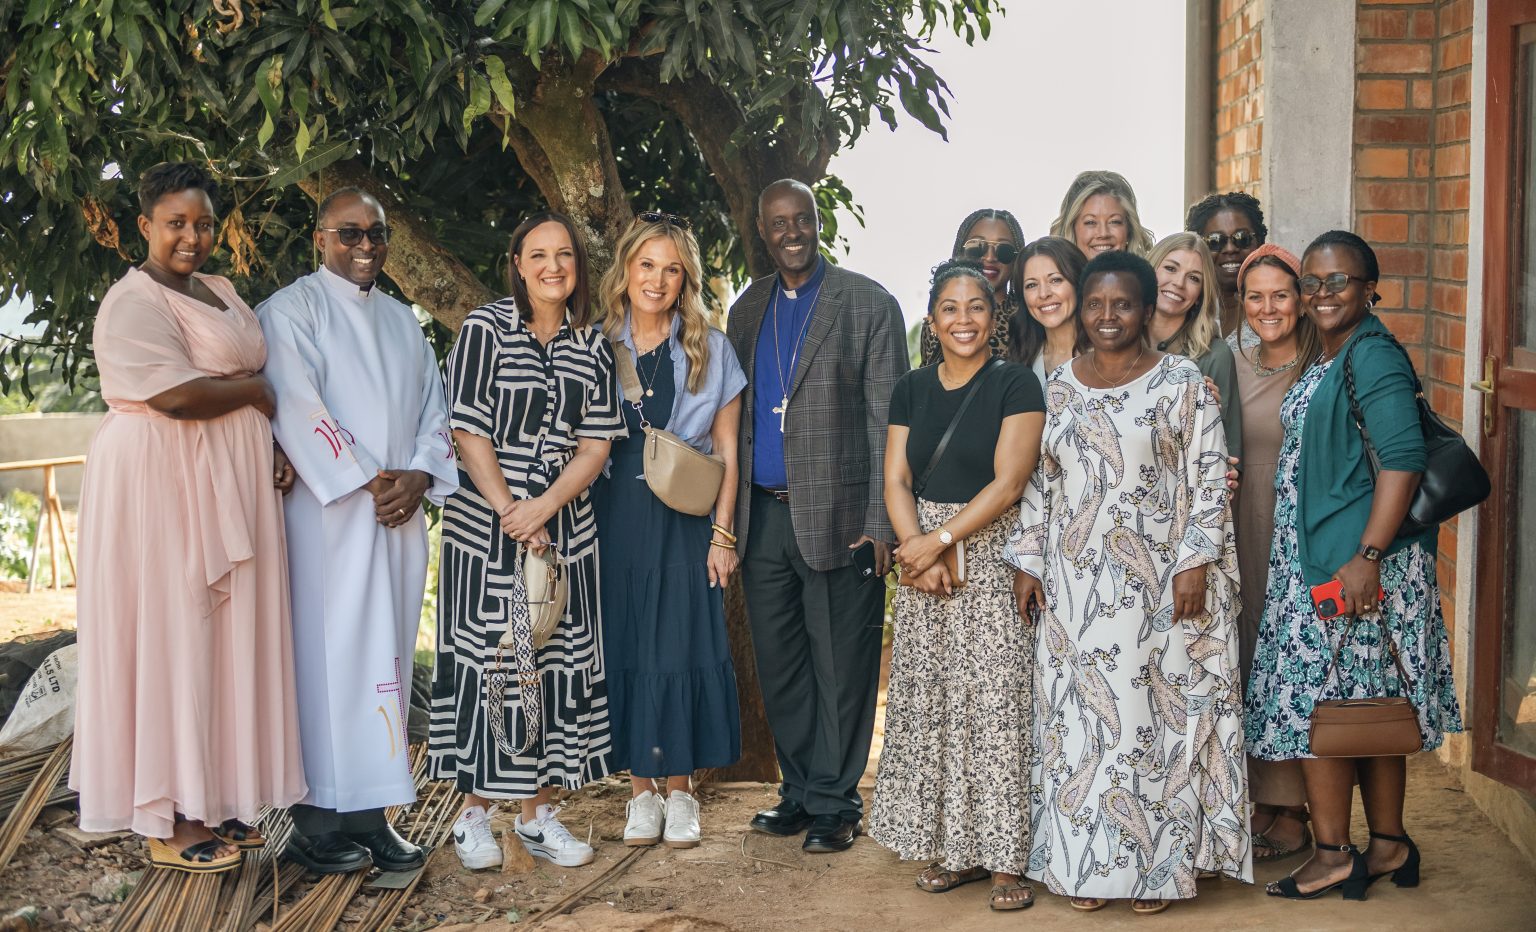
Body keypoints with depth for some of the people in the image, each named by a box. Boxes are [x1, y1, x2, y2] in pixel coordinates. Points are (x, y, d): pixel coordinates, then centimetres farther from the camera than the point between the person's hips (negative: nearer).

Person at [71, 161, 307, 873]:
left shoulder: (222, 291, 16)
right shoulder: (132, 303, -11)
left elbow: (255, 377, 20)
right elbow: (177, 395, -24)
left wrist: (274, 450, 3)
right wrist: (256, 395, -8)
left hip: (231, 482, 8)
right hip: (162, 479, -8)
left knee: (226, 627, 9)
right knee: (168, 633, -3)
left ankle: (214, 799, 17)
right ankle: (168, 823, 5)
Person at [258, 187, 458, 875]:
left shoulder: (402, 321, 19)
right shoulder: (291, 312, 0)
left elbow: (433, 409, 15)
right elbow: (298, 410, -10)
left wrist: (419, 475, -3)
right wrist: (367, 481, -13)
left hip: (400, 512, 6)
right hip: (328, 512, -6)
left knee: (385, 658, 5)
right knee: (327, 655, -7)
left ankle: (369, 813, 9)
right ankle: (317, 819, -1)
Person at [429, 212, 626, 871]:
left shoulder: (593, 346, 7)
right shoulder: (486, 328, -3)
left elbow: (596, 444, 1)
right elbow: (469, 432, -8)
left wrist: (543, 508, -13)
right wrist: (509, 513, -13)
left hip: (564, 526, 4)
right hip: (484, 526, -4)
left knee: (554, 661, 5)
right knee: (486, 660, -1)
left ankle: (536, 812, 15)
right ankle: (475, 813, 10)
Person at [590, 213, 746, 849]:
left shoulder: (711, 350, 4)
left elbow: (726, 451, 5)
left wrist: (722, 533, -3)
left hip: (685, 519, -1)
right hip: (614, 517, 1)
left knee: (682, 648, -2)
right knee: (624, 648, 2)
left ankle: (679, 790, 11)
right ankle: (642, 790, 13)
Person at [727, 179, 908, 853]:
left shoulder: (869, 305, -2)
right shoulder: (748, 310, 14)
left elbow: (887, 419, -5)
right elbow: (737, 414, 16)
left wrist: (881, 524, -11)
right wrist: (729, 513, 8)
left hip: (837, 517, -5)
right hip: (763, 517, 5)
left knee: (840, 667, 1)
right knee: (779, 666, 10)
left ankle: (835, 803, 13)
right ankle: (799, 791, 24)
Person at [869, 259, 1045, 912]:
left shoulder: (1015, 385, -4)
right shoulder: (911, 390, 10)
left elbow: (1007, 483, -11)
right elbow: (896, 481, 5)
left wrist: (939, 539, -13)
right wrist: (919, 554, -10)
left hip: (995, 562, -5)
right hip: (923, 565, 5)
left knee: (995, 705, -6)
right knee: (931, 704, 6)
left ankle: (1004, 857, 0)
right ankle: (953, 848, 15)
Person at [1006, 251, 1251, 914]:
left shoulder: (1181, 384, -3)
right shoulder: (1058, 388, 9)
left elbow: (1211, 480, -5)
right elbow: (1037, 483, 12)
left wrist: (1195, 563, -12)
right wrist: (1028, 561, 7)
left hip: (1159, 584, -3)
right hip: (1075, 585, 4)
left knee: (1155, 708, 0)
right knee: (1078, 711, 5)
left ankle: (1155, 863, 11)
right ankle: (1086, 861, 15)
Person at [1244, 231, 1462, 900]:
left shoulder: (1374, 357, -14)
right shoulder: (1326, 361, 15)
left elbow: (1403, 459, -21)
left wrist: (1367, 557, -24)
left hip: (1353, 562, -9)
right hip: (1314, 555, 9)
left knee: (1316, 696, -5)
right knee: (1370, 703, 13)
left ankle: (1333, 857, 5)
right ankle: (1389, 845, 21)